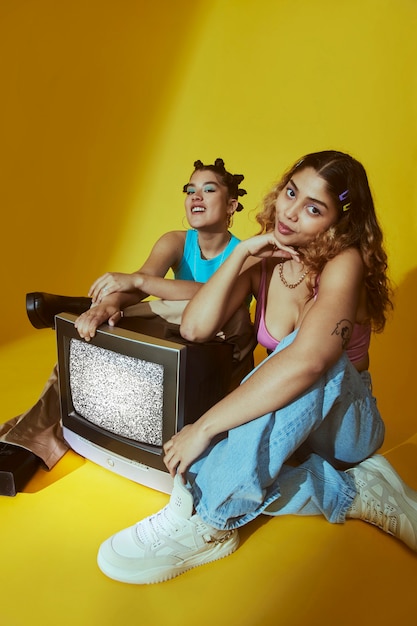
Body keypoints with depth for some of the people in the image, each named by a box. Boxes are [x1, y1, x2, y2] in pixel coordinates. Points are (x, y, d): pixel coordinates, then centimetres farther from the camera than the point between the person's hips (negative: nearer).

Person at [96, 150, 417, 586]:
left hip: (345, 420, -4)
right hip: (281, 423, 5)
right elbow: (194, 328, -14)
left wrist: (204, 428, -39)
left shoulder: (345, 263, -21)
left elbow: (305, 361, -40)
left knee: (313, 349, -38)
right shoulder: (262, 261, -3)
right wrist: (240, 256, -20)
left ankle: (208, 519, -36)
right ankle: (352, 490, -11)